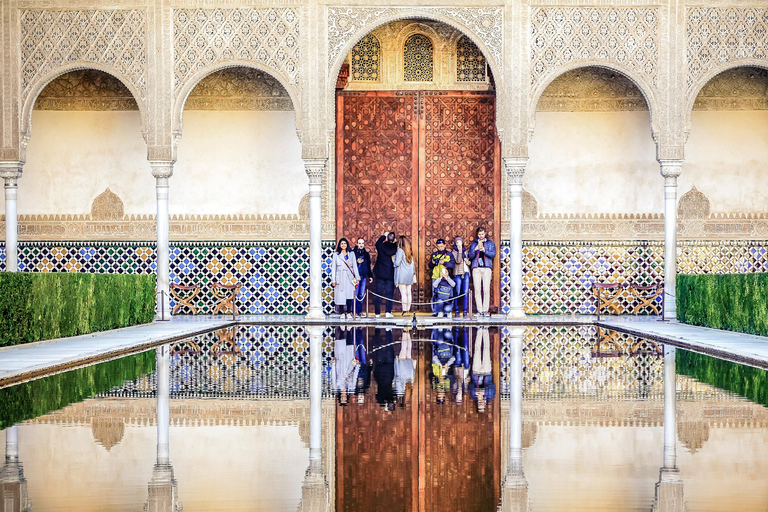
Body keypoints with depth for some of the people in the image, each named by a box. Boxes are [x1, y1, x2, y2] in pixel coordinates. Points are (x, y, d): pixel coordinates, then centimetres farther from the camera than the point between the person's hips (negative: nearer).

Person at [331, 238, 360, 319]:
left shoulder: (351, 254, 11)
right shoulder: (336, 254, 8)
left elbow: (354, 266, 11)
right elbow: (333, 268, 7)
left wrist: (357, 278, 3)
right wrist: (333, 280, 1)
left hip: (349, 278, 1)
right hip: (340, 279, -1)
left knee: (349, 296, -5)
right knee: (341, 296, -5)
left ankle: (348, 312, 2)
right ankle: (342, 313, 2)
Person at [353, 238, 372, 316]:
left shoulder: (366, 253, 14)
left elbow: (368, 265, 20)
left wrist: (370, 275, 18)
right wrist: (357, 262, -19)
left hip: (364, 276, 5)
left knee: (361, 295, 6)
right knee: (355, 294, -7)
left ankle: (360, 311, 12)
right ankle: (355, 311, -2)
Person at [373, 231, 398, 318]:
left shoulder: (381, 246, -7)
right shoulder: (394, 248, -8)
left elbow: (377, 242, 16)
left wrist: (384, 236, 26)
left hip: (379, 274, 1)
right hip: (390, 274, 0)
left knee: (378, 293, 6)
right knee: (389, 293, 5)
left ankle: (377, 313, 6)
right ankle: (388, 312, -4)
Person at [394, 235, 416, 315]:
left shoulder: (400, 250, -10)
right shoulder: (409, 252, 12)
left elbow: (397, 263, -15)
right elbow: (412, 264, 14)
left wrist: (393, 259, 5)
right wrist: (413, 274, 17)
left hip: (402, 275, -7)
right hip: (409, 275, 7)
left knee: (403, 293, -8)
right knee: (408, 293, 7)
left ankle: (404, 310, -10)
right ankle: (408, 309, 8)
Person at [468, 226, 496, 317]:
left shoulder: (490, 243, 16)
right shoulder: (474, 244, 19)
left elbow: (493, 254, 3)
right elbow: (470, 256, 7)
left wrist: (485, 251, -13)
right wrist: (475, 250, -11)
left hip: (487, 268, -1)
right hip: (476, 268, 1)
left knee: (486, 290, -9)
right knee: (477, 290, -5)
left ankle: (485, 310, -7)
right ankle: (479, 310, -3)